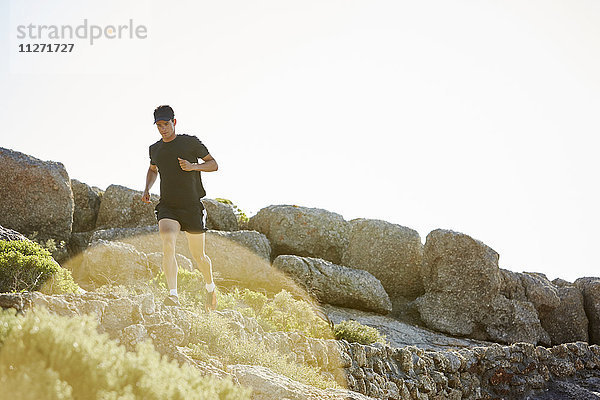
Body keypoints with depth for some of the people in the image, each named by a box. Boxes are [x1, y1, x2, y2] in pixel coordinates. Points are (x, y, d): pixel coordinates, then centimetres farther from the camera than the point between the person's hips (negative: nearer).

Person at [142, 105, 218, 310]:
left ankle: (210, 287, 34)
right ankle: (173, 295, -27)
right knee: (168, 246, -23)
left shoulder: (190, 142, -3)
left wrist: (193, 166, -16)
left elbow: (213, 164, 3)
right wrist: (147, 189, 11)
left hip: (192, 207, -2)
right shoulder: (155, 149, 9)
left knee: (198, 256, 6)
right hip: (167, 207, 2)